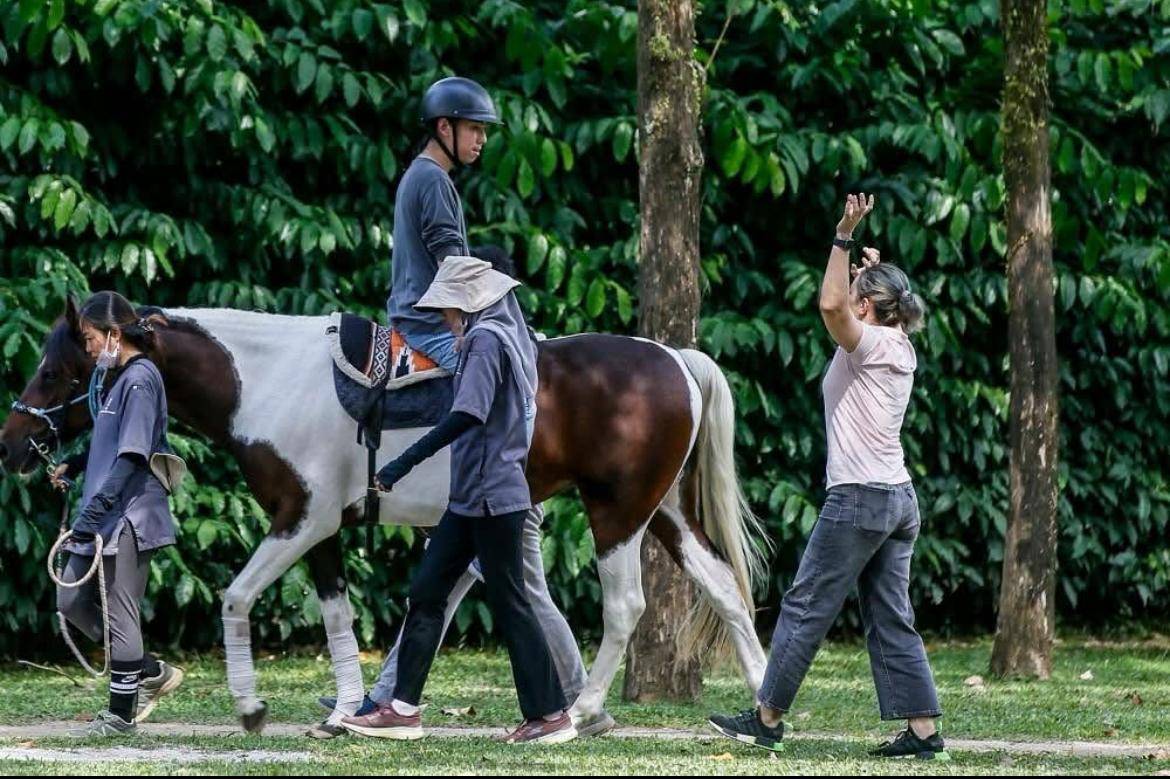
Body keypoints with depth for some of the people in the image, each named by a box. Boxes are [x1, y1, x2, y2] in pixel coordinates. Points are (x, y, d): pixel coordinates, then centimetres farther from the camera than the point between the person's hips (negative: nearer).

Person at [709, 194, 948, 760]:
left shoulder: (868, 344, -11)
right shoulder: (900, 349, 13)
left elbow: (831, 305, -30)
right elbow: (843, 306, 35)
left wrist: (844, 236, -26)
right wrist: (873, 272, 26)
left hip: (858, 499, -9)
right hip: (899, 500, 9)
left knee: (805, 608, -1)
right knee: (891, 619, 8)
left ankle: (766, 718, 4)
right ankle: (923, 730, 2)